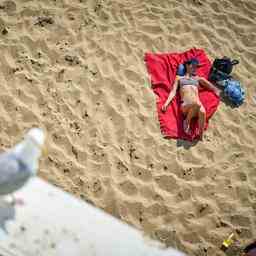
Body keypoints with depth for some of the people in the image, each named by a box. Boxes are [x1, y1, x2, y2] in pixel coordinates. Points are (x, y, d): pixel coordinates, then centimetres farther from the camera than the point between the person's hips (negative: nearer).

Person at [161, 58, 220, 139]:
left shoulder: (198, 78, 30)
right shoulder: (179, 78, 27)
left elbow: (213, 87, 29)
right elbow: (173, 91, 14)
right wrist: (166, 103, -1)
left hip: (197, 104, 2)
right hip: (185, 105, -2)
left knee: (202, 112, -39)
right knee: (197, 104, -41)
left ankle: (201, 137, -27)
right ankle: (187, 122, -15)